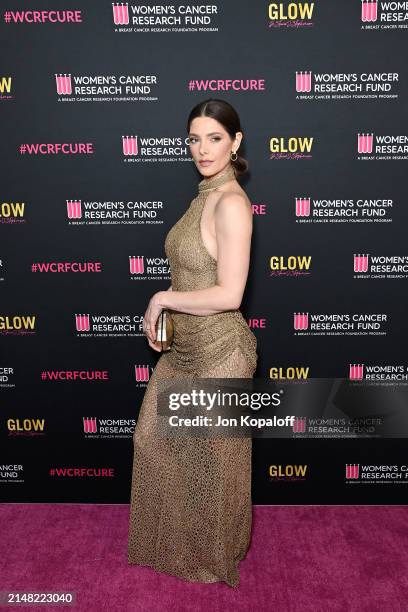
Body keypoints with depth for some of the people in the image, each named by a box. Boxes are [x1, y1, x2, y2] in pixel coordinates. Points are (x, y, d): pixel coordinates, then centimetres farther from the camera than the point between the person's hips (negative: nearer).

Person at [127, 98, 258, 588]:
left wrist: (162, 299, -14)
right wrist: (163, 317, 7)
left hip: (219, 350, -9)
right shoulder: (206, 194, 8)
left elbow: (228, 295, -25)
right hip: (185, 345, 10)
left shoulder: (231, 203, -21)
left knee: (213, 457, 11)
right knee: (154, 439, 21)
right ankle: (178, 539, 47)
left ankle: (217, 557, 40)